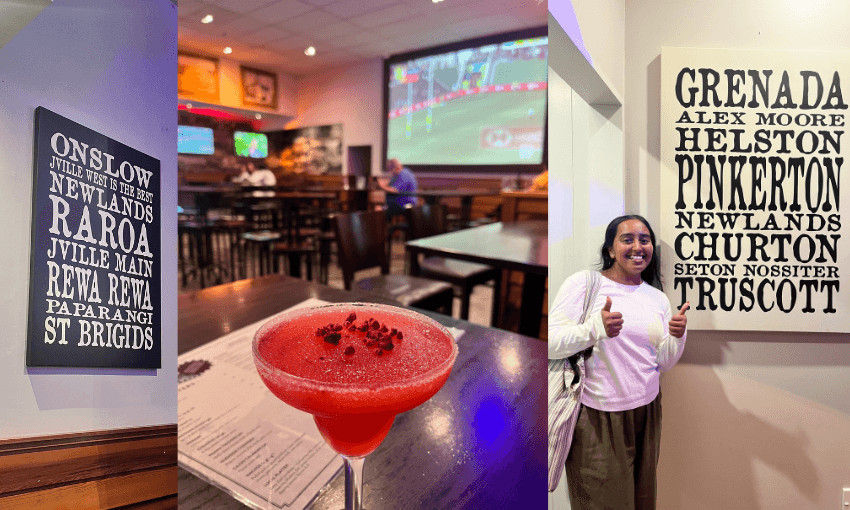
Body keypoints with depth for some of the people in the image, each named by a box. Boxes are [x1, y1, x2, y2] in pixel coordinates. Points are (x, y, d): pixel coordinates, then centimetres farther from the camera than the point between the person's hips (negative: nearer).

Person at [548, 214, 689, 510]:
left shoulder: (658, 298, 9)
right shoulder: (582, 284, -10)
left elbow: (662, 364, 10)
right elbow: (551, 344, -18)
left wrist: (678, 336, -9)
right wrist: (597, 327, -32)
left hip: (647, 411, 6)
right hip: (597, 418, -5)